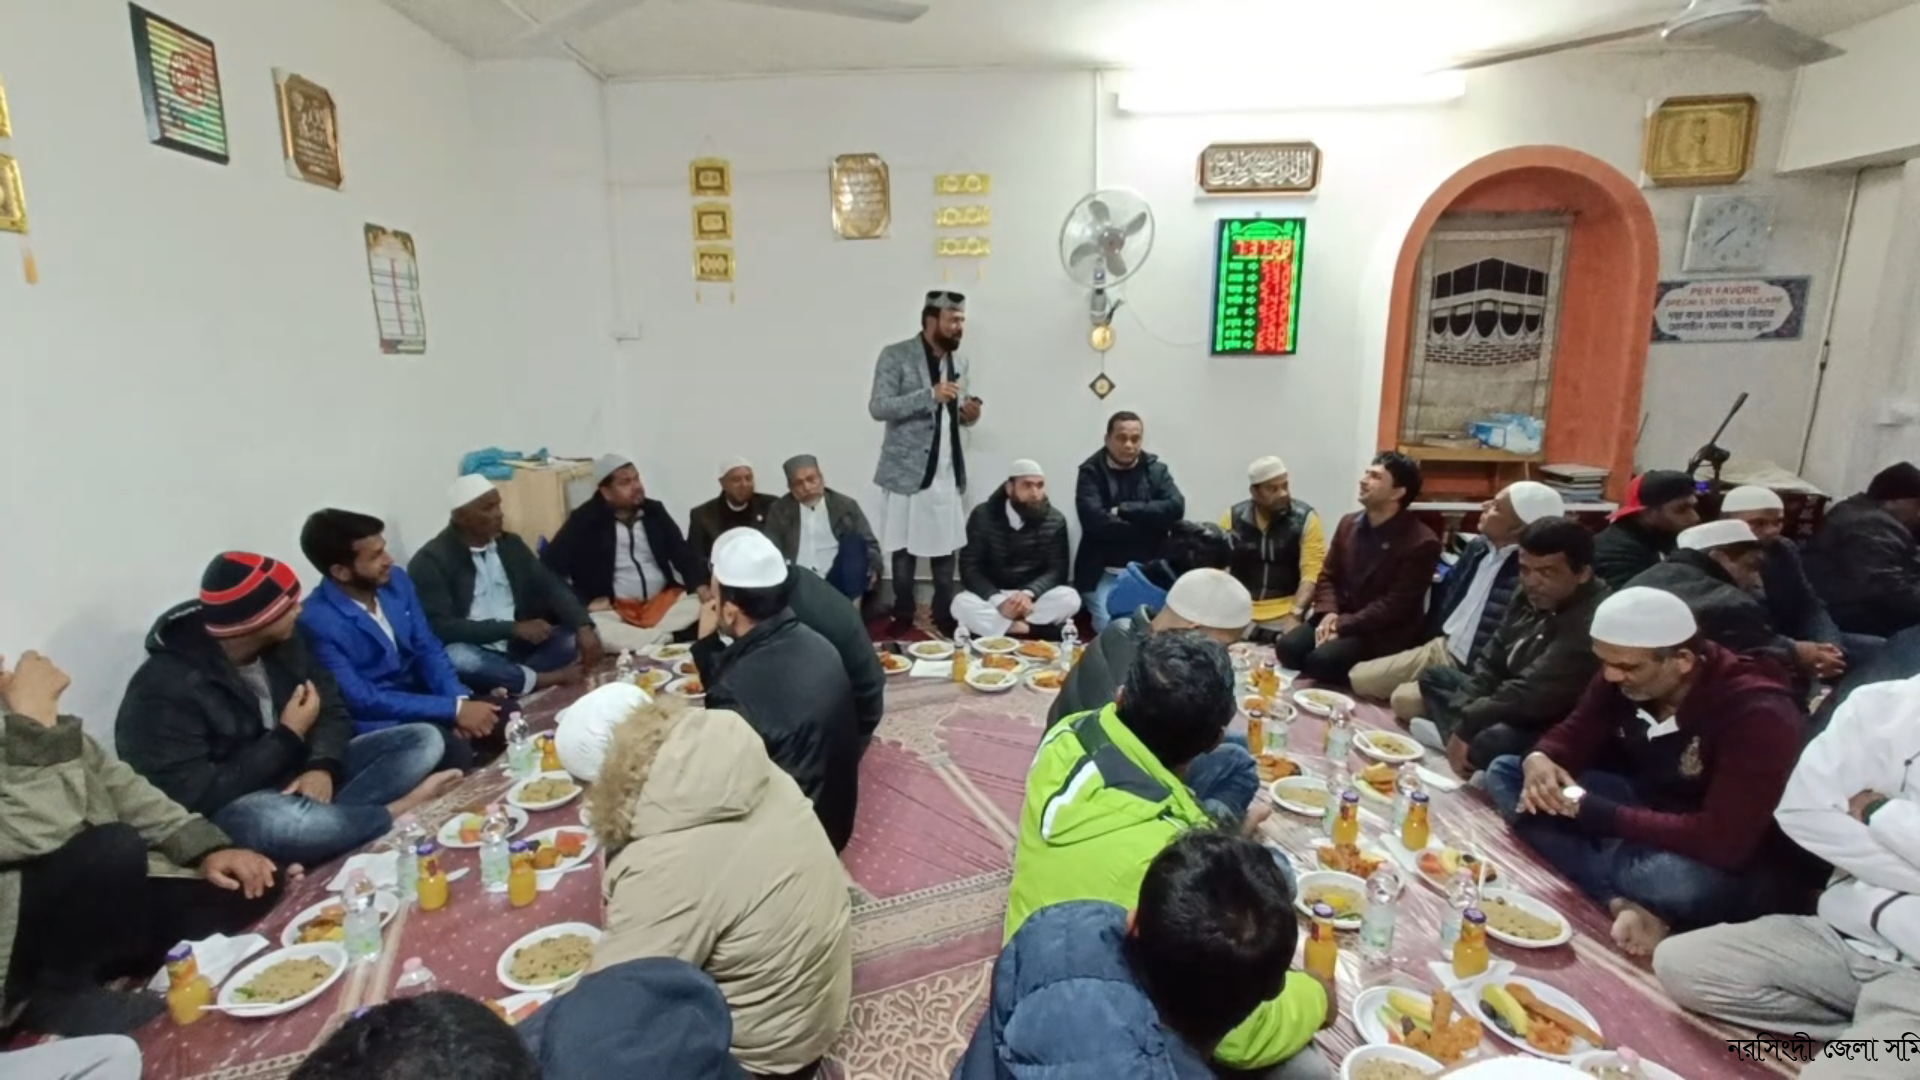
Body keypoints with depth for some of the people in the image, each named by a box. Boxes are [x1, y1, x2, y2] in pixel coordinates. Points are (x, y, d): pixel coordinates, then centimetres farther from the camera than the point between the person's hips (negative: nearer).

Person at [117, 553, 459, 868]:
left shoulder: (283, 642, -3)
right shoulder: (166, 688, -21)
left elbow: (331, 706, 3)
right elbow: (196, 798, -23)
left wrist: (321, 766, -17)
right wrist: (288, 737, -19)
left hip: (296, 770, 7)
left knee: (425, 739, -8)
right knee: (272, 821, -43)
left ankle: (319, 818, -26)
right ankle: (393, 812, -17)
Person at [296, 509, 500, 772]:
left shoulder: (395, 581, -3)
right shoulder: (317, 621, -22)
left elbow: (428, 648, 4)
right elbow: (362, 701, -23)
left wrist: (459, 699, -15)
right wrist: (454, 710, -26)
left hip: (421, 695, 7)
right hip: (376, 721, -7)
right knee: (454, 748, -31)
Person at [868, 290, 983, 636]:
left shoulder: (959, 361, 11)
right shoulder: (895, 356, -8)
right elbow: (878, 407, -17)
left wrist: (967, 414, -4)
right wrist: (930, 394, -27)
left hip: (947, 472, 5)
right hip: (906, 471, -5)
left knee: (945, 549, 10)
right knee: (903, 550, 6)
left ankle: (944, 618, 23)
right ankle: (903, 618, 20)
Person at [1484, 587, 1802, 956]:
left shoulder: (1757, 714, -28)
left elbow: (1723, 842, -34)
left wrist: (1598, 815, -31)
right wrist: (1540, 759, -24)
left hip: (1726, 865, -7)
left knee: (1674, 879, -43)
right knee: (1505, 772, -8)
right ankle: (1624, 901, -20)